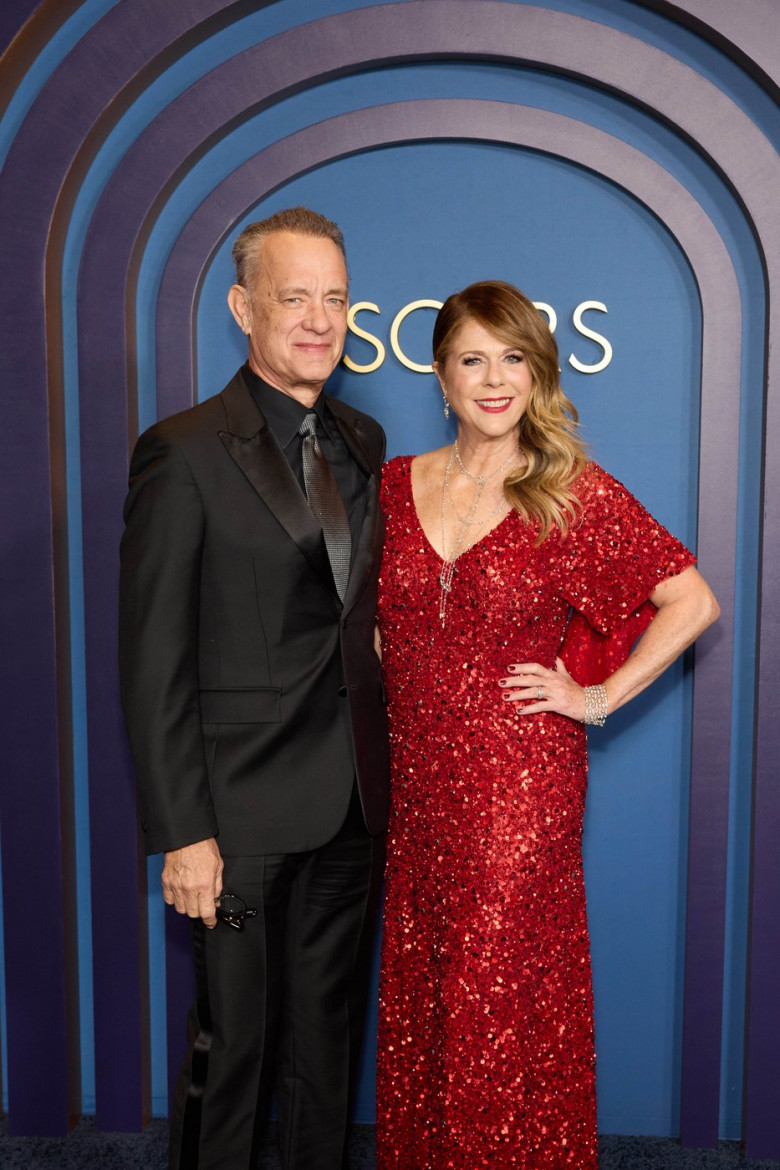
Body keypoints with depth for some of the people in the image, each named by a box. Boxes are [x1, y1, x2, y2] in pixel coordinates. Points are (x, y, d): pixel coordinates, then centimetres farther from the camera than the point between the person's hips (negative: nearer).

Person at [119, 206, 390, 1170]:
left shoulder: (363, 442, 8)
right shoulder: (183, 453, -12)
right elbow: (153, 664, -13)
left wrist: (379, 773, 6)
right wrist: (182, 835, -15)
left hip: (350, 802, 6)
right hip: (242, 811, -5)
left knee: (325, 1028, 21)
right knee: (232, 1039, 11)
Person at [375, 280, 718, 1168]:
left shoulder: (577, 495, -8)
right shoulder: (394, 486, 4)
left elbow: (693, 601, -3)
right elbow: (376, 620, 21)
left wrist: (600, 697, -6)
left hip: (521, 786, -4)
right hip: (417, 781, 4)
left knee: (499, 1005, 5)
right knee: (415, 994, 15)